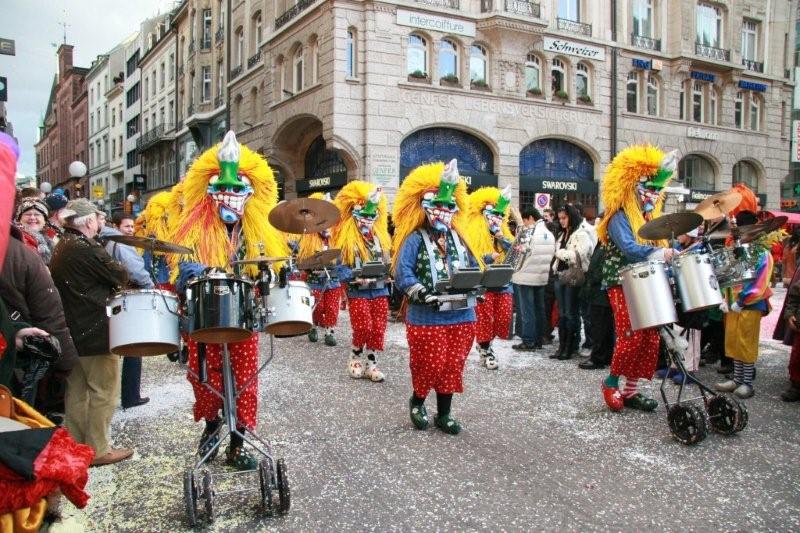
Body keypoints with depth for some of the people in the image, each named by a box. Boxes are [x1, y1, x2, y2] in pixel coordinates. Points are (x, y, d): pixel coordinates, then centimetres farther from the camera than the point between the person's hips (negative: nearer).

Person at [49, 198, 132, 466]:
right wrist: (118, 270, 9)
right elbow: (120, 277, -12)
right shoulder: (88, 249, -18)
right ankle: (98, 450, 5)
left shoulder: (60, 247, 11)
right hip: (95, 332, -9)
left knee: (77, 390, 15)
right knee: (104, 391, 0)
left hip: (71, 330, 9)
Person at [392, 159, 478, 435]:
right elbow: (402, 274, -16)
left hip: (461, 315, 6)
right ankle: (417, 402, 30)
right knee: (429, 366, 2)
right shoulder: (414, 239, -7)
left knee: (453, 366, 9)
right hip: (426, 316, -5)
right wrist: (423, 293, -28)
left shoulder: (458, 237, 14)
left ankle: (444, 413, 24)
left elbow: (473, 268, 18)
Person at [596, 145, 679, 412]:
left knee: (650, 339, 3)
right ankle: (611, 382, 8)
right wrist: (661, 253, -26)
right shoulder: (620, 218, -7)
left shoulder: (651, 220, 20)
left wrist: (671, 255, 1)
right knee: (632, 338, -13)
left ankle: (631, 390, 12)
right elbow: (629, 249, -21)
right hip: (623, 285, -8)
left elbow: (656, 252, 20)